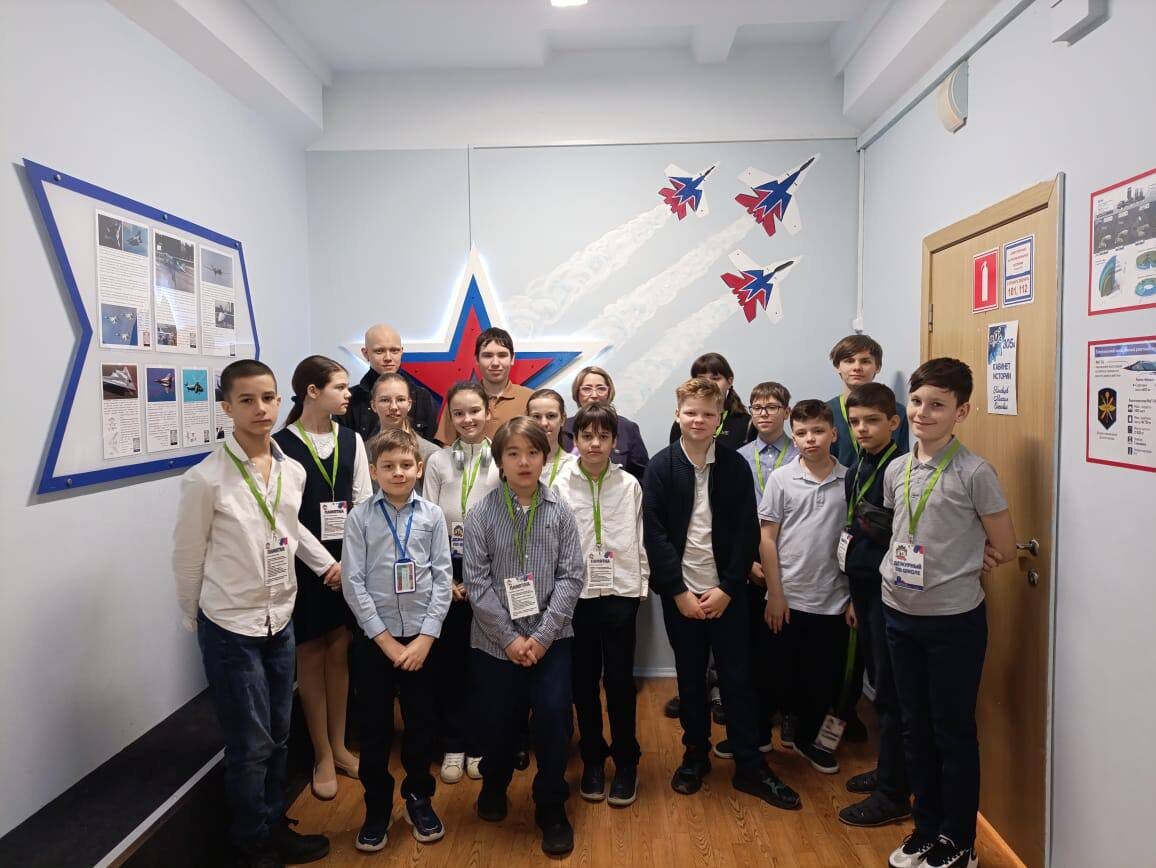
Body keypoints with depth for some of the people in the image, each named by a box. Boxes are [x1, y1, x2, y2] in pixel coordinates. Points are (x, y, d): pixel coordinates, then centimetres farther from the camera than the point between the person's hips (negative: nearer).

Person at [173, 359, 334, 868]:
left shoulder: (292, 471, -1)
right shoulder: (205, 479, -17)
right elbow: (187, 556, -7)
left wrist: (326, 562, 7)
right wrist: (195, 620, 1)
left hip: (280, 621, 5)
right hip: (230, 627, -5)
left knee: (277, 736, 17)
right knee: (251, 744, 5)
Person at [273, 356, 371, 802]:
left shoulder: (352, 440, 3)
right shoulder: (281, 444, -9)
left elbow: (363, 504, 3)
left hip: (348, 558, 4)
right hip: (303, 562, -3)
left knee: (339, 651, 12)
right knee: (311, 654, 7)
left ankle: (338, 746, 27)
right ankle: (322, 755, 22)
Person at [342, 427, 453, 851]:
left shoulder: (432, 515, -3)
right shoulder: (360, 517, -6)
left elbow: (442, 578, -3)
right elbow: (353, 583, -8)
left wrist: (425, 638, -9)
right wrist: (386, 640, -10)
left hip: (422, 636, 1)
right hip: (374, 637, -1)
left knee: (421, 724, 13)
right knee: (374, 728, 10)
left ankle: (419, 800, 34)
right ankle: (377, 809, 29)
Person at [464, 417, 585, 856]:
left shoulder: (560, 512, -2)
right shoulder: (481, 514, -5)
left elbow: (572, 576, -4)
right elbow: (477, 581, -7)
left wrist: (542, 635, -12)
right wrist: (510, 637, -12)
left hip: (551, 639, 0)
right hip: (496, 641, 0)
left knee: (554, 716, -9)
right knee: (499, 722, 9)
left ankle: (551, 808, 16)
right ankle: (494, 785, 42)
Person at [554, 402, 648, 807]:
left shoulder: (629, 485, 1)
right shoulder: (560, 485, -3)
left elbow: (639, 539, 6)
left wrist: (641, 584, 3)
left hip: (621, 591, 0)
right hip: (577, 594, 0)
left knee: (620, 680, 4)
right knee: (584, 681, 10)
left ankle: (626, 762, 22)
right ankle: (593, 759, 27)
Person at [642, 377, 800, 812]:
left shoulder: (736, 465, -1)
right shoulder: (660, 467, -3)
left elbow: (748, 533, -2)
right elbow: (654, 534, -6)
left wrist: (727, 588, -10)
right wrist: (679, 591, -11)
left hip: (726, 591, 0)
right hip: (680, 592, 0)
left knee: (737, 676, 6)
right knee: (690, 676, 12)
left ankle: (750, 766, 19)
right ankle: (695, 754, 29)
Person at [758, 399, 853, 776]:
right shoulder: (781, 479, -4)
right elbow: (767, 539, -2)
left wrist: (856, 597, 1)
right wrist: (775, 594, -5)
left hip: (834, 601, 2)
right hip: (788, 599, -1)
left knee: (825, 680, 12)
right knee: (781, 676, 9)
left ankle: (806, 737, 35)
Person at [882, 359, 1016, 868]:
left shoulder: (975, 473, -14)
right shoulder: (896, 471, 3)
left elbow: (1004, 550, -7)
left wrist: (956, 560, 1)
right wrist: (898, 567, 2)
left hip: (954, 620, -6)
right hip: (900, 615, 6)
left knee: (953, 732, 8)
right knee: (914, 728, 17)